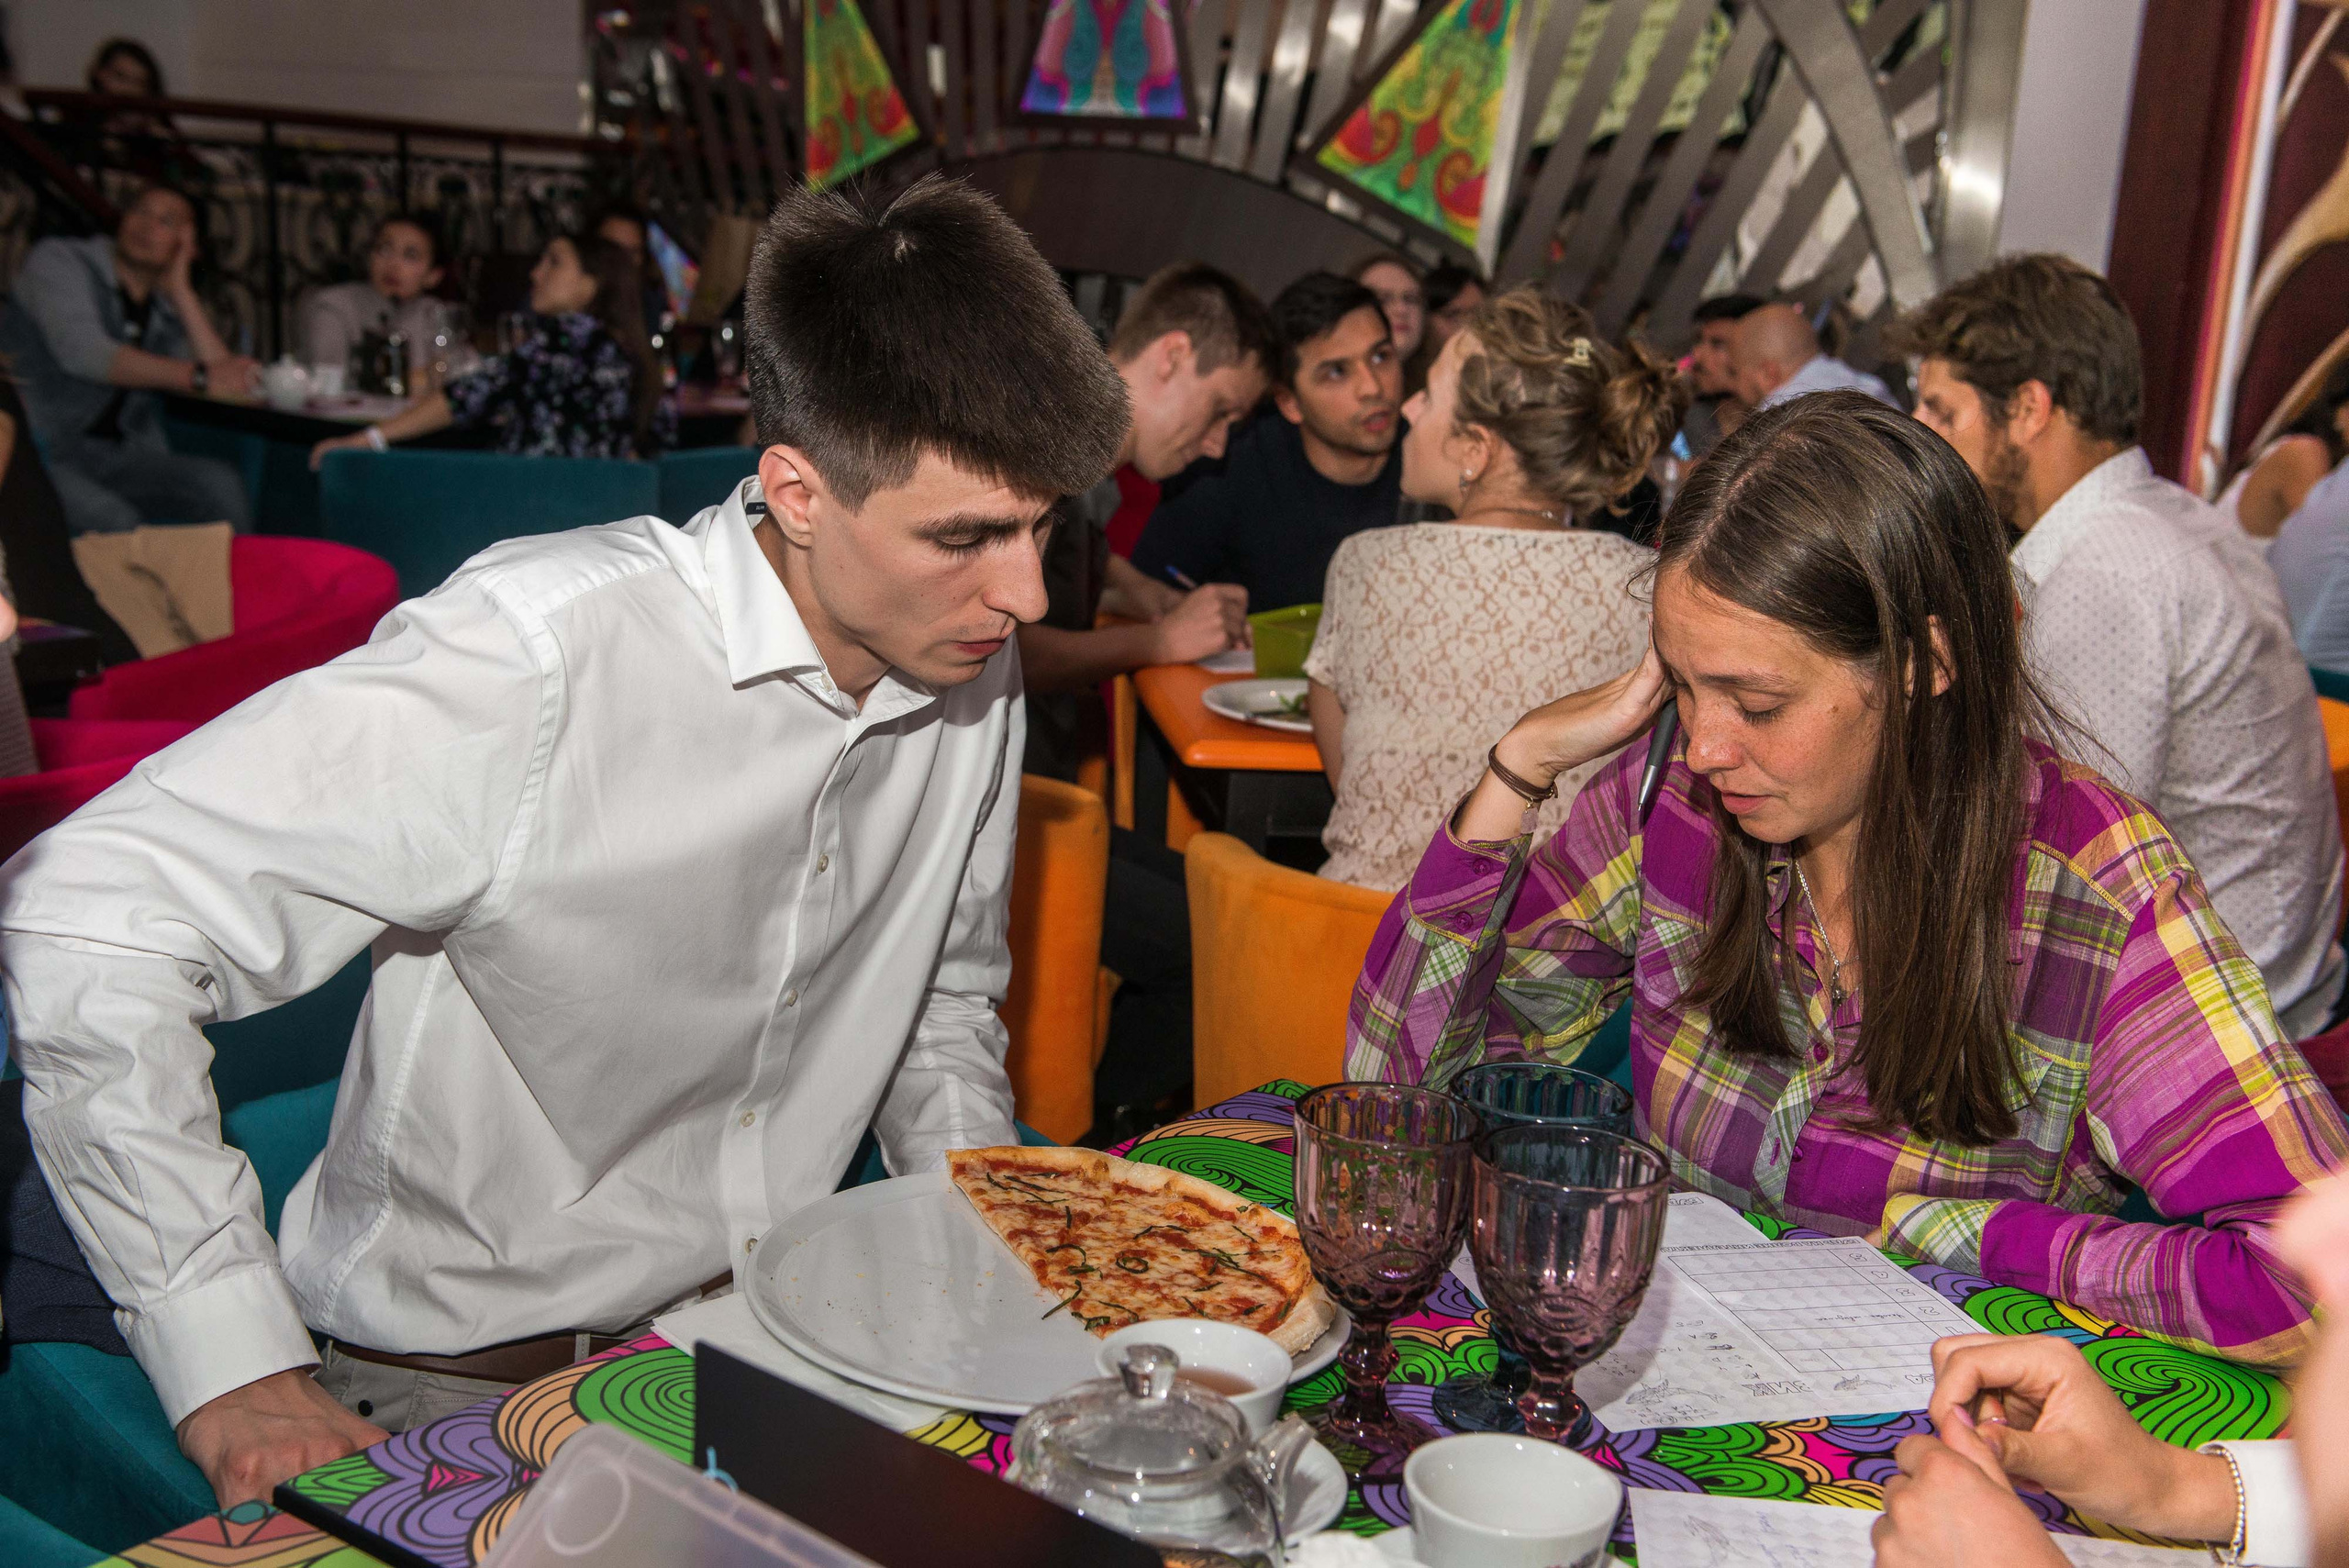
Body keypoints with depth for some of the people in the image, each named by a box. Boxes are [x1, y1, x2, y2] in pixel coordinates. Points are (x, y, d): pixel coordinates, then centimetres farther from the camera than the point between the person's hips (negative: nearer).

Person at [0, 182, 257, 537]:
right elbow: (82, 351, -17)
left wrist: (180, 288, 1)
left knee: (222, 486, -24)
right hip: (37, 451, -4)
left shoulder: (171, 308, 14)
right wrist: (198, 376, -25)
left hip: (120, 457, 4)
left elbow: (224, 379, -3)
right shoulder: (58, 261, 2)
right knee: (112, 521, -34)